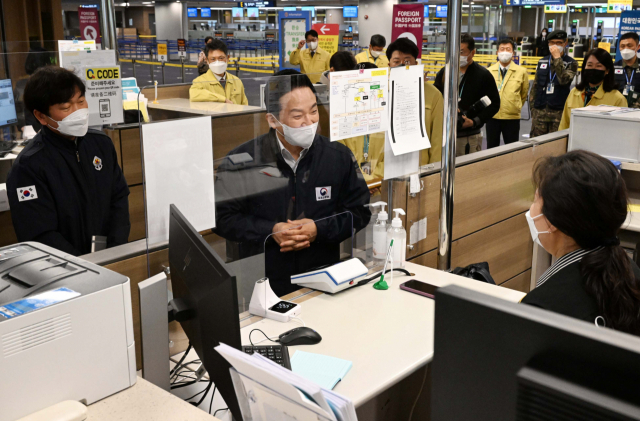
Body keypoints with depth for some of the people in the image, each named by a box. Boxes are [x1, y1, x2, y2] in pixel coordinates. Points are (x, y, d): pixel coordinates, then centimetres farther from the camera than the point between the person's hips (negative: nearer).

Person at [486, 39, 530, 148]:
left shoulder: (522, 72, 0)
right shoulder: (489, 71, 3)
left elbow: (524, 94, 12)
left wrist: (516, 107, 13)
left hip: (512, 117, -1)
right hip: (492, 116, 1)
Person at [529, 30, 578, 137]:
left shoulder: (571, 63, 2)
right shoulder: (542, 62, 13)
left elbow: (563, 80, -18)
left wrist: (557, 58, -15)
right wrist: (532, 109, 10)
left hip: (558, 112, -3)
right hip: (539, 111, 3)